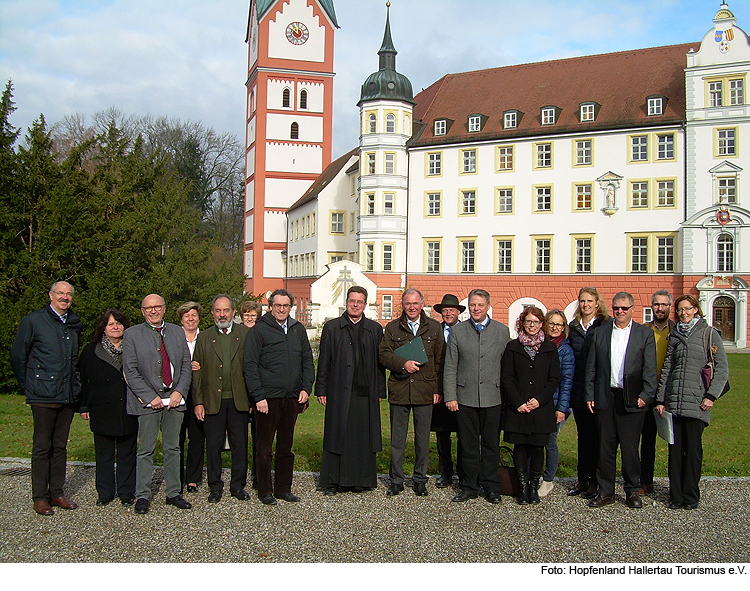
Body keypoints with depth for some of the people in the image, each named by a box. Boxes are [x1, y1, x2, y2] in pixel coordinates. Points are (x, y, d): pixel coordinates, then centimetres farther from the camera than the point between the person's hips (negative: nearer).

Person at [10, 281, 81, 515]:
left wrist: (76, 385, 14)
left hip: (68, 396, 5)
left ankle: (56, 493, 19)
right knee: (42, 447, 1)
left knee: (60, 446, 11)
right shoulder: (33, 321, -3)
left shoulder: (74, 324, 12)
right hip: (44, 397, -5)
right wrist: (29, 386, 1)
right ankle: (40, 497, 10)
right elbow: (17, 356, 0)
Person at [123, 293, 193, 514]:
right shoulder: (132, 334, 1)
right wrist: (150, 397, -12)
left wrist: (179, 392, -5)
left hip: (174, 398, 3)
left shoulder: (177, 332, 11)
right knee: (145, 450, 1)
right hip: (148, 400, -3)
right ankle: (142, 496, 12)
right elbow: (130, 372, -5)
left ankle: (173, 493, 19)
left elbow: (186, 366, 9)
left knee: (173, 448, 9)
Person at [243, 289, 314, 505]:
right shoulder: (258, 331, -5)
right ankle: (265, 491, 14)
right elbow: (250, 366, -7)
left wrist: (306, 388, 2)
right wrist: (258, 397, -13)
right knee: (264, 447, 4)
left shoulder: (298, 330, 10)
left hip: (292, 398, 5)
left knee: (286, 446, 12)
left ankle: (284, 488, 22)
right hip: (267, 398, -4)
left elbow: (307, 361, 14)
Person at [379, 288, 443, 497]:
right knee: (397, 438, 7)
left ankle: (420, 480, 20)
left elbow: (440, 360, 7)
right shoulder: (392, 328, 8)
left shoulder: (434, 328, 8)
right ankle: (396, 480, 18)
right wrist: (403, 364, -17)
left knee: (422, 438, 7)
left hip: (425, 391, 0)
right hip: (399, 391, 0)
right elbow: (384, 354, 0)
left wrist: (437, 388, 1)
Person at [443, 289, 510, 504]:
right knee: (468, 445, 6)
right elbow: (450, 367, 3)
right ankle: (469, 486, 18)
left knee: (491, 445, 7)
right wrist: (450, 396, -3)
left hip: (493, 398, 0)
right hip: (465, 397, 0)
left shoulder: (502, 331, 7)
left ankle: (491, 487, 18)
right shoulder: (457, 331, 5)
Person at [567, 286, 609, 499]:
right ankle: (582, 479, 19)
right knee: (583, 435, 11)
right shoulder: (573, 327, 11)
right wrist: (569, 386, 8)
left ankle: (595, 481, 10)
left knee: (597, 435, 2)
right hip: (578, 390, 4)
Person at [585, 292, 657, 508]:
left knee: (630, 447, 3)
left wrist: (646, 395, -8)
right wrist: (589, 395, 4)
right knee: (605, 446, 6)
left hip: (632, 400, -2)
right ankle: (605, 491, 16)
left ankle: (632, 491, 18)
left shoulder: (645, 334, 5)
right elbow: (591, 367, 9)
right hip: (605, 398, 2)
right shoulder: (600, 332, 10)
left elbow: (650, 369, 1)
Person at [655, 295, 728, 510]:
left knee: (693, 448, -1)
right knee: (675, 448, 4)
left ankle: (691, 496, 10)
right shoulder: (674, 335, 15)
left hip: (697, 401, -3)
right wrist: (660, 399, 9)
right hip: (673, 401, 4)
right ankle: (676, 496, 10)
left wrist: (711, 395, -10)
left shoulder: (709, 334, 3)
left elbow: (722, 368, -1)